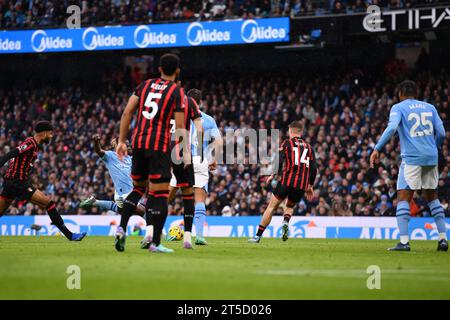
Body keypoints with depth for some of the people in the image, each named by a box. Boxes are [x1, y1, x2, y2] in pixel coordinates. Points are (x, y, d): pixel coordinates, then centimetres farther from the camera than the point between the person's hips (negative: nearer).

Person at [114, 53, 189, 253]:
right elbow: (179, 127, -5)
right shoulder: (177, 92, -1)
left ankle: (121, 227, 4)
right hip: (159, 145, -5)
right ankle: (155, 242, -3)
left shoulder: (145, 85, 12)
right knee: (160, 193, -1)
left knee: (138, 188, 20)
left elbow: (127, 113, 6)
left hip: (138, 142, 5)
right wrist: (185, 153, 5)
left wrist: (121, 141, 10)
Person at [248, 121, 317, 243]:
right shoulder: (308, 147, 14)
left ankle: (258, 236, 4)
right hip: (301, 186, 3)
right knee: (290, 206, 27)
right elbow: (313, 169, 10)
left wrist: (273, 175, 7)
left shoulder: (287, 143, 4)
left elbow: (279, 161, -8)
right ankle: (286, 222, -5)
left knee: (271, 207, 6)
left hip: (287, 181, -3)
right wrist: (310, 186, 18)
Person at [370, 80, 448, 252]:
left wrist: (377, 149, -17)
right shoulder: (429, 107, 16)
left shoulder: (398, 108, 2)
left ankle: (404, 241, -16)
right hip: (431, 158, 5)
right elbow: (441, 133, 11)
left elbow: (391, 128, -16)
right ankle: (443, 239, 11)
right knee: (432, 197, 17)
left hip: (412, 158, -5)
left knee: (403, 198, -4)